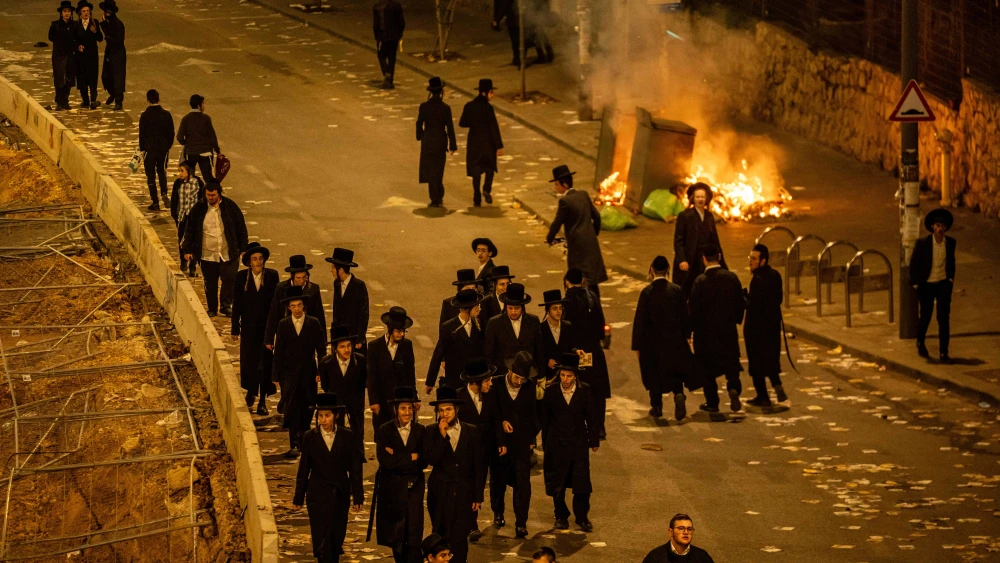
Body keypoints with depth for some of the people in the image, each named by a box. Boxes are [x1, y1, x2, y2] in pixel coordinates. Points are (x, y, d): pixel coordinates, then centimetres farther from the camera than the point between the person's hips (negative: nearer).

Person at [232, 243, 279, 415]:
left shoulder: (272, 276, -3)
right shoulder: (241, 277, -3)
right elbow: (236, 304, 0)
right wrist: (235, 329, 0)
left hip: (267, 325, -1)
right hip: (249, 326, 1)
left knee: (265, 362, -1)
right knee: (249, 360, 8)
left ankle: (262, 401, 5)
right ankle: (251, 391, 34)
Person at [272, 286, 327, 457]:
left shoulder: (313, 324, 1)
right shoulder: (283, 325, 2)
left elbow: (321, 349, 2)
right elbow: (278, 351, 3)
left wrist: (321, 371, -5)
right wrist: (276, 375, 0)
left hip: (307, 373, 1)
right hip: (289, 373, -1)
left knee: (304, 408, 9)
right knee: (292, 408, -9)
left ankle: (303, 441, 23)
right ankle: (294, 444, -12)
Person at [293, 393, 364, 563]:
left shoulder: (347, 437, 0)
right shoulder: (310, 437, -1)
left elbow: (355, 468, 2)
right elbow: (303, 470, 4)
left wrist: (358, 496, -1)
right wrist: (298, 498, 5)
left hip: (340, 496, 1)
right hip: (318, 495, -1)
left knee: (337, 539, 8)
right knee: (322, 541, -6)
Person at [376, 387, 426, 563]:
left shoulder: (420, 431, 2)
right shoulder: (385, 431, -3)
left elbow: (423, 462, -7)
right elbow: (385, 461, -15)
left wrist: (398, 459, -14)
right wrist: (410, 458, -11)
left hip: (414, 489, 0)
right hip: (392, 489, 0)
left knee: (413, 537, -6)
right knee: (396, 536, 9)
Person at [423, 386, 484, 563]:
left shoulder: (471, 432, 3)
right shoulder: (432, 431, 1)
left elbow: (478, 467, 4)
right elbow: (431, 459, -13)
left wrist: (478, 496, 1)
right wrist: (442, 435, -17)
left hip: (464, 494, 0)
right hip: (441, 494, 0)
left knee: (459, 539, -5)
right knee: (442, 539, 6)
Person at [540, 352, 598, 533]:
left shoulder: (584, 391, -4)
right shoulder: (551, 392, -4)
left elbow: (591, 417, 4)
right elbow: (545, 420, 3)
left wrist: (594, 440, 6)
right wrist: (546, 443, 6)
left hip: (579, 444, 0)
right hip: (557, 445, 0)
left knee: (582, 483, -2)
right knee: (557, 484, 7)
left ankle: (582, 517, 13)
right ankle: (561, 516, 23)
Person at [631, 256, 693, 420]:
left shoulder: (646, 293, -13)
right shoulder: (677, 290, -7)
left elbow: (640, 320, -11)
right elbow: (684, 316, 0)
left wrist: (637, 345, -4)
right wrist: (686, 335, 15)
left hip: (652, 341, -2)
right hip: (674, 339, 2)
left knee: (654, 374, 13)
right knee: (674, 372, 12)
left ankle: (656, 407, 20)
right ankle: (679, 394, -14)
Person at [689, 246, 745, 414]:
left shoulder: (700, 281, -15)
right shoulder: (732, 277, -5)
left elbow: (693, 308, -12)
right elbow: (740, 303, 2)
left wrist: (691, 328, 2)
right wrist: (736, 320, 18)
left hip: (706, 331, -3)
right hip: (728, 330, 3)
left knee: (707, 365, 10)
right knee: (730, 361, 13)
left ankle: (712, 402, 13)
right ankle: (733, 388, -14)